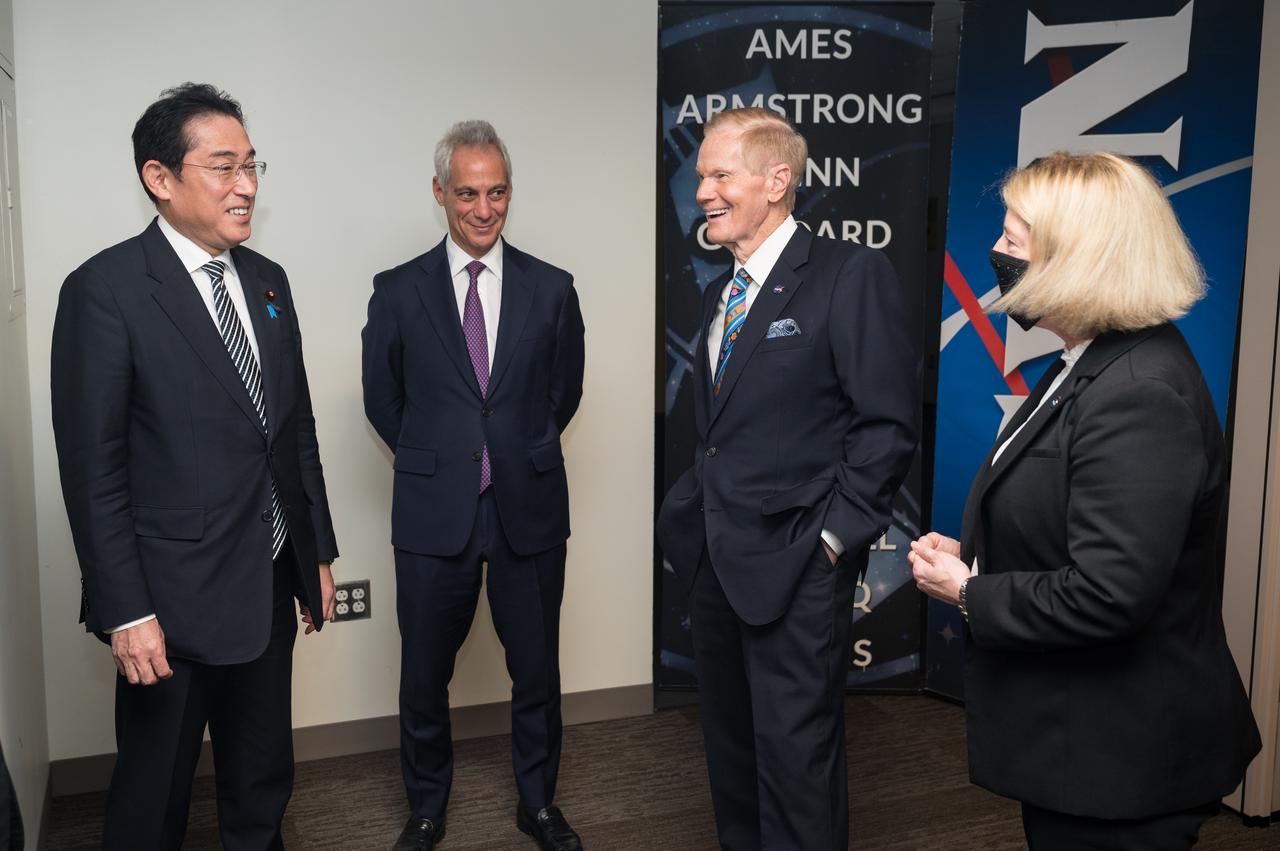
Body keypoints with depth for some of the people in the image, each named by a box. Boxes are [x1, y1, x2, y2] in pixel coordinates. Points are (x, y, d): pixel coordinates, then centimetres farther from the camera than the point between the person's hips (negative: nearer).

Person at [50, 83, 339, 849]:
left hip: (271, 587, 6)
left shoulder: (268, 281, 8)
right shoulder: (105, 289, -12)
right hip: (173, 603, -6)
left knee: (264, 785, 19)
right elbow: (92, 467, -14)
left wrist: (319, 553, 13)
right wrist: (126, 613, -15)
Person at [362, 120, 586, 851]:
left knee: (537, 670, 12)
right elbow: (383, 401, 8)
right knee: (424, 675, 11)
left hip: (530, 510, 1)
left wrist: (522, 456, 10)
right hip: (434, 514, 0)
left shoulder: (552, 289, 0)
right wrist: (435, 463, 8)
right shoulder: (399, 291, -2)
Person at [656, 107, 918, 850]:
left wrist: (834, 535, -16)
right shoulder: (721, 294, 14)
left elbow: (888, 424, -15)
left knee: (796, 755, 2)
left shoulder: (852, 274, -11)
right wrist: (695, 509, 8)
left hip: (794, 566, -8)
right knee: (730, 744, 20)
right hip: (715, 559, 8)